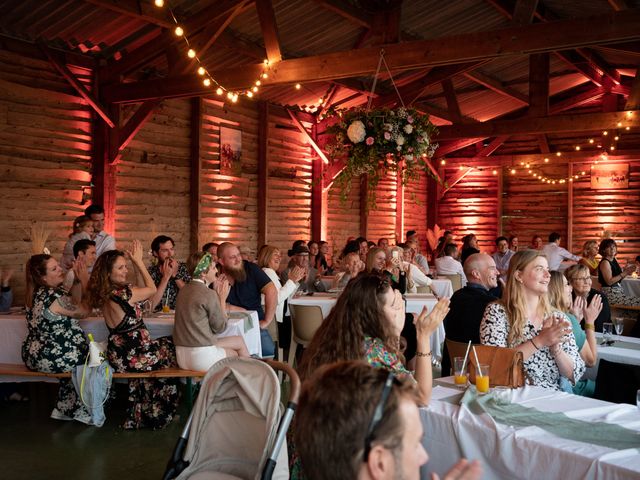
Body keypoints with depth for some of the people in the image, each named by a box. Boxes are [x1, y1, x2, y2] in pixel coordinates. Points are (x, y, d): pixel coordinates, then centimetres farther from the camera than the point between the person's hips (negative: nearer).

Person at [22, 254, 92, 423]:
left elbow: (69, 305, 11)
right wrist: (86, 281, -6)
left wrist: (77, 279, 6)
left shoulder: (36, 294, 3)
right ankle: (80, 411, 23)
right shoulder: (54, 296, -24)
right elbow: (85, 311, -12)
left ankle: (64, 409, 33)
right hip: (51, 359, -9)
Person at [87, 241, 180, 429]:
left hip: (118, 355, 9)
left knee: (165, 344, 28)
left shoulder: (105, 294, 3)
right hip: (133, 356, -8)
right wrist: (138, 261, 0)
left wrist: (135, 261, 10)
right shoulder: (122, 294, -24)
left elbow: (142, 290, 15)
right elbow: (152, 289, -7)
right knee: (172, 348, 17)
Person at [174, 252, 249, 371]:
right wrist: (222, 299, 2)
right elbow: (220, 327, -7)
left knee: (239, 340, 20)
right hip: (202, 358, -8)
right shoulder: (209, 294, -17)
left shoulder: (183, 290, 8)